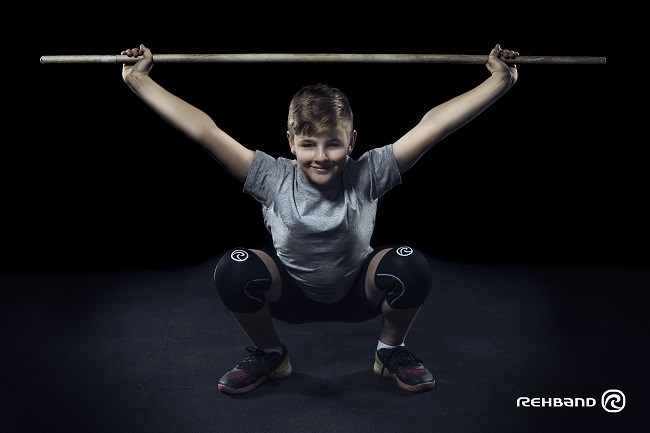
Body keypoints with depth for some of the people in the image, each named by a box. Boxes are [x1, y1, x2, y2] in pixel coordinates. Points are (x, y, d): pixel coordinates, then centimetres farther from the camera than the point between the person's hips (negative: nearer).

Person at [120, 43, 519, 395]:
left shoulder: (366, 176, -22)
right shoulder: (273, 178, -21)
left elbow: (434, 125, -28)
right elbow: (204, 131, -25)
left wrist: (500, 81, -32)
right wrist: (139, 80, -27)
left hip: (358, 293, 0)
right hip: (292, 295, 1)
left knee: (411, 265, -31)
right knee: (233, 269, -29)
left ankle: (391, 350, 3)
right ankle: (269, 354, 3)